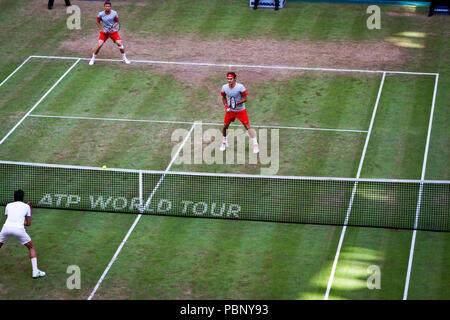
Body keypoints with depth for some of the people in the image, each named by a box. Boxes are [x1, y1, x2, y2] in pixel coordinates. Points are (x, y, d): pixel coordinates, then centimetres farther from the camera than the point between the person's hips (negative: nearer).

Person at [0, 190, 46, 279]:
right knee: (31, 248, 16)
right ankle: (35, 271, 6)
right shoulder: (26, 206, 18)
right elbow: (28, 223, 19)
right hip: (19, 228, -1)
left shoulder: (8, 205, 23)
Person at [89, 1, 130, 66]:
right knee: (99, 45, -14)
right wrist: (102, 29, -11)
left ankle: (124, 58, 13)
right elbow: (98, 22, 2)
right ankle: (93, 59, 5)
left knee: (119, 43, -9)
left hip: (113, 32, 1)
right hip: (104, 32, -1)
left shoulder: (114, 13, -12)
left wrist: (113, 26, -19)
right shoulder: (101, 14, -13)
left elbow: (117, 22, 1)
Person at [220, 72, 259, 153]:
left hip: (241, 110, -3)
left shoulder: (240, 87, -20)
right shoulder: (224, 87, -7)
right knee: (225, 126, 5)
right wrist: (226, 106, -4)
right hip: (230, 110, 4)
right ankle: (224, 142, 30)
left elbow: (245, 99, -14)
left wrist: (237, 103, -29)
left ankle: (255, 144, 1)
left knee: (247, 126, -7)